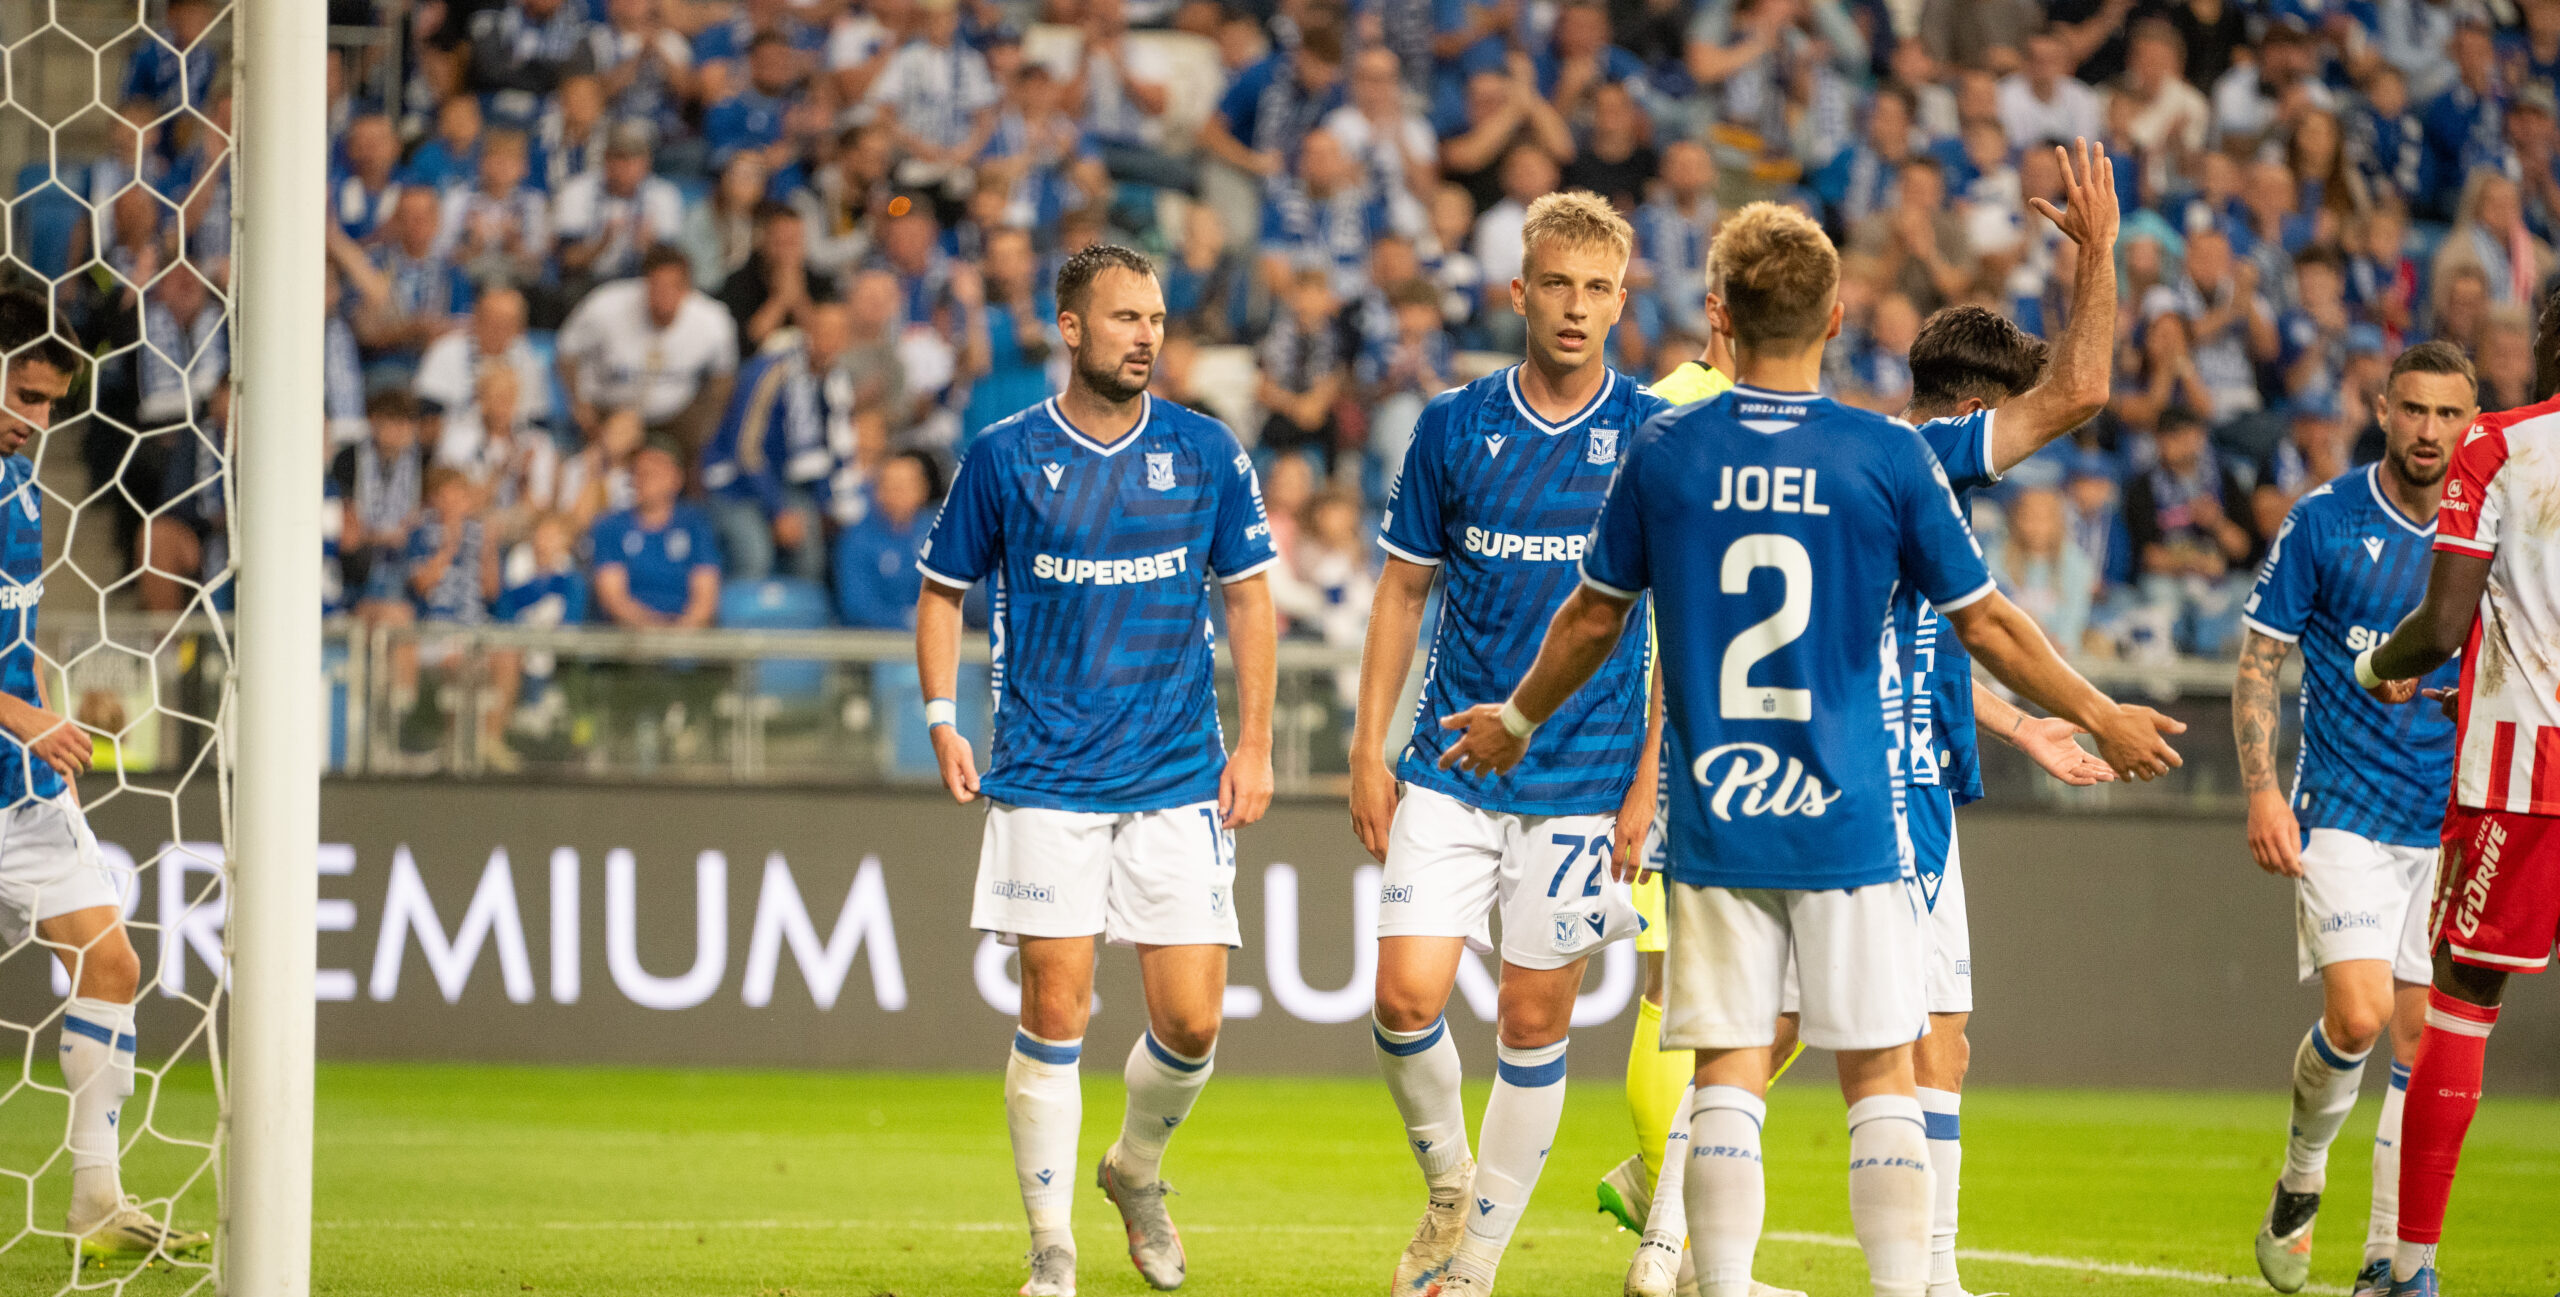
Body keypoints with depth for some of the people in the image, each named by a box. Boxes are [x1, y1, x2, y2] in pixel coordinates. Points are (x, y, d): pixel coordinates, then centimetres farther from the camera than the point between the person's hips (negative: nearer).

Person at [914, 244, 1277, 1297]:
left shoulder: (1207, 453, 4)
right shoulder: (1005, 457, 1)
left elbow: (1248, 597, 11)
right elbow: (943, 590, 11)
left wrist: (1254, 745, 5)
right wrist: (942, 719, -2)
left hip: (1179, 778, 1)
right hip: (1046, 779, -1)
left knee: (1190, 1022, -2)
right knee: (1055, 1016, -6)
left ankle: (1137, 1171, 28)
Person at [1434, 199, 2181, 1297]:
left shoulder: (1665, 451, -1)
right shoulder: (1887, 456, -4)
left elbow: (1593, 620, 11)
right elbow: (1985, 626, 3)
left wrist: (1517, 723, 29)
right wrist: (2101, 719, 18)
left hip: (1712, 821, 1)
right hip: (1847, 822, -1)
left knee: (1727, 1078, 3)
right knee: (1882, 1079, 4)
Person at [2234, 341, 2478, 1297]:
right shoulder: (2323, 523, -4)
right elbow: (2258, 664, 0)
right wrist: (2263, 791, -11)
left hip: (2452, 822, 3)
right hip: (2344, 814, -3)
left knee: (2421, 1041, 2)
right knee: (2357, 1014, -17)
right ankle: (2301, 1176, 11)